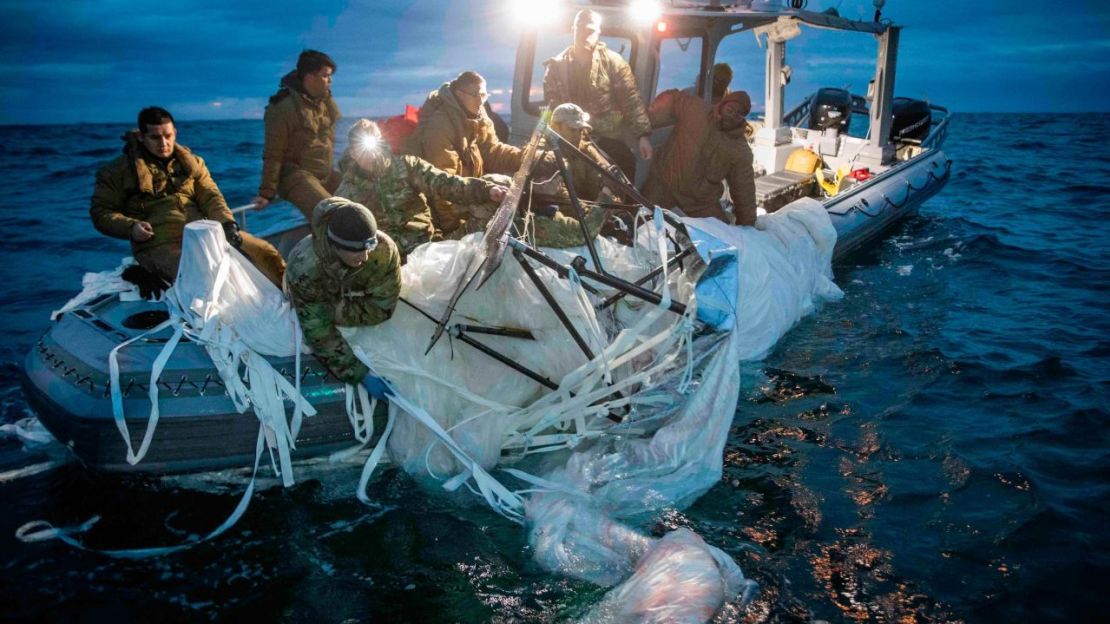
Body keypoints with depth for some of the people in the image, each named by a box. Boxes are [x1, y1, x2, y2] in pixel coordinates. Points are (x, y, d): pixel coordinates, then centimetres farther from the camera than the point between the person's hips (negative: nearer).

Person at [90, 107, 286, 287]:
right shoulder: (121, 170, 8)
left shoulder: (191, 162, 18)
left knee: (265, 252, -8)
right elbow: (101, 212, 8)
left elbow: (210, 196, 8)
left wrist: (227, 224, -13)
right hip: (160, 244, -4)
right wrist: (130, 227, -12)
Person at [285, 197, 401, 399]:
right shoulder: (304, 268, -46)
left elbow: (381, 308, -31)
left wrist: (334, 312, -32)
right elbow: (320, 335, -40)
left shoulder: (384, 249, -43)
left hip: (356, 294, 2)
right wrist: (362, 375, -44)